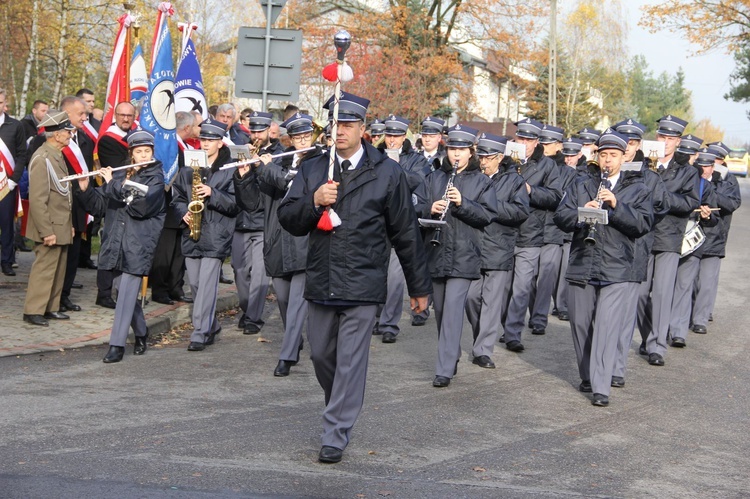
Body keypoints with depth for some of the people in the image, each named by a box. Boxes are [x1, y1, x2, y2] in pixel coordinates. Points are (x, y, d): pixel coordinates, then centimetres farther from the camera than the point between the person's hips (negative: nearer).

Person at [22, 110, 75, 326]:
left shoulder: (57, 156, 11)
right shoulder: (42, 159, -19)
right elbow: (37, 199, -22)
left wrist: (69, 225, 18)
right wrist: (46, 231, -23)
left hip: (62, 227, 9)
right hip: (50, 229, -9)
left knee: (58, 270, 14)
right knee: (44, 269, -4)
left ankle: (51, 307, 22)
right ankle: (33, 311, 4)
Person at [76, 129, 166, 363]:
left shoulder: (155, 177, -3)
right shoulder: (120, 175, 12)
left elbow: (140, 206, -18)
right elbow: (100, 205, 11)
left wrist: (113, 184, -16)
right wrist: (85, 190, -7)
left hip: (139, 244, -5)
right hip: (117, 241, 5)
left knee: (127, 293, -9)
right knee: (127, 291, 13)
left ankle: (117, 345, -9)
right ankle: (141, 332, 32)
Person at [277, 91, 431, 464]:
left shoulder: (387, 173, -2)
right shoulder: (311, 170, 8)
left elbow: (405, 233, 1)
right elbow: (288, 220, 2)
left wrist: (418, 286, 4)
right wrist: (313, 201, -18)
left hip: (362, 283, -4)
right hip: (320, 280, 4)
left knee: (350, 360, -3)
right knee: (321, 355, 14)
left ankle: (336, 435, 5)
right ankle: (341, 407, 40)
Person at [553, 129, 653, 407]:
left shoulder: (637, 190, 7)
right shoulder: (581, 187, 15)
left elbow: (643, 224, -6)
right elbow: (560, 217, 6)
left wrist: (616, 205, -18)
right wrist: (581, 212, -14)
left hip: (616, 270, -3)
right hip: (581, 267, 3)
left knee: (607, 326, -11)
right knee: (580, 324, 9)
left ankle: (601, 388, -12)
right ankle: (587, 376, 27)